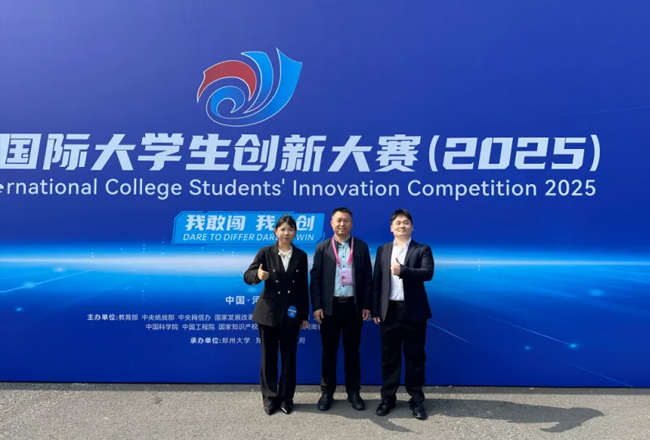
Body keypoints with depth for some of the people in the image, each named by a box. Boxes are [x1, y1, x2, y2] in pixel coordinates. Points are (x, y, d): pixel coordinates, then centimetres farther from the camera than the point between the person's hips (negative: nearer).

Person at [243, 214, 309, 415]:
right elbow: (247, 276, -8)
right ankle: (270, 398, 22)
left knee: (289, 356, 9)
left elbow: (303, 287, 4)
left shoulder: (301, 256, 2)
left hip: (291, 313, 1)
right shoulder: (265, 253, -3)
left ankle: (286, 398, 23)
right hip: (269, 311, -1)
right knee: (268, 356, 8)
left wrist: (305, 315, 4)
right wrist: (258, 274, -32)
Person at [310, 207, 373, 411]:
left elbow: (367, 277, 4)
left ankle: (353, 392, 22)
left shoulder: (361, 247, 4)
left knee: (352, 350, 9)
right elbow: (315, 278, 1)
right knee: (329, 351, 8)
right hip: (330, 306, 0)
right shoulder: (322, 247, 3)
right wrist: (316, 306, -6)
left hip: (353, 306, 0)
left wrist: (367, 305, -1)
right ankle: (327, 392, 20)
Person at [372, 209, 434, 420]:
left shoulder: (422, 250, 2)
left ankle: (416, 400, 19)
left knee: (415, 356, 6)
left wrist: (403, 271, -27)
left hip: (414, 311, -2)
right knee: (389, 356, 9)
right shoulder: (382, 250, 10)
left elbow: (428, 273, -15)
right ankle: (388, 398, 22)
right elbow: (376, 281, 7)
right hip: (389, 311, 2)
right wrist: (375, 310, 2)